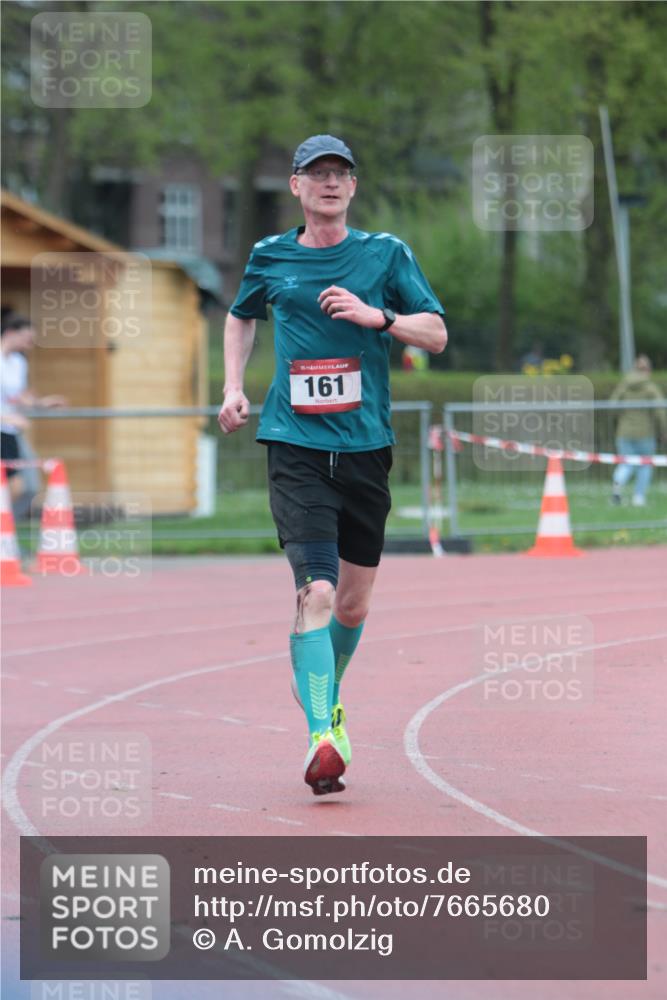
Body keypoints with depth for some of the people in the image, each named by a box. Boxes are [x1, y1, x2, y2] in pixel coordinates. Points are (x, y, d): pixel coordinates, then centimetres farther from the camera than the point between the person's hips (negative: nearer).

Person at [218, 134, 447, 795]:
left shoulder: (385, 253, 6)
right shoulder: (270, 257, 9)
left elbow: (437, 334, 4)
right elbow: (241, 317, 29)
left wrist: (377, 316, -12)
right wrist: (233, 388, 16)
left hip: (366, 445, 2)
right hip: (295, 446, -2)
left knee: (354, 602, 10)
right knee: (316, 590, -18)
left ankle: (323, 692, 39)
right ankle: (321, 736, -23)